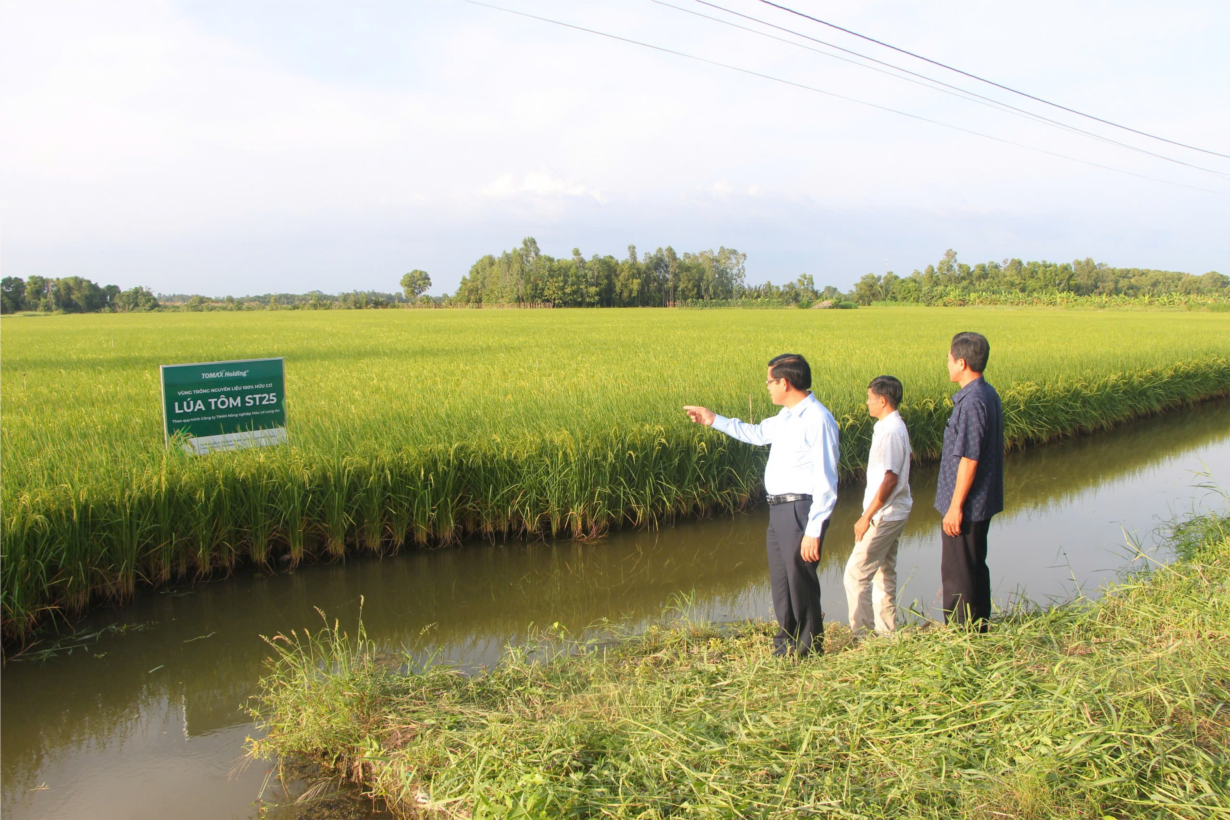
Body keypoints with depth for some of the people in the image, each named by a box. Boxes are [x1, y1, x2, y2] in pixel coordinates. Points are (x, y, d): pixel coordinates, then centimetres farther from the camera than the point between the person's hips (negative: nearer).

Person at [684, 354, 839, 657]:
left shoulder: (818, 420, -17)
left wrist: (814, 531, -20)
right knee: (780, 581, 16)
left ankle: (809, 650, 17)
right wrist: (714, 420, 33)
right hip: (778, 510, 9)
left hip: (801, 510, -9)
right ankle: (787, 645, 31)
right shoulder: (786, 417, 12)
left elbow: (826, 482, -19)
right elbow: (758, 433, 34)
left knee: (800, 581, 0)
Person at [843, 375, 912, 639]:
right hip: (893, 514, 10)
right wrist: (870, 514, 17)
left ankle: (861, 634, -4)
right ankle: (886, 631, 25)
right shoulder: (894, 427, 11)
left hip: (884, 516, -10)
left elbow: (890, 479, -24)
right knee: (884, 573, 17)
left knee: (856, 573, -8)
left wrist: (867, 517, -21)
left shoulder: (890, 431, -20)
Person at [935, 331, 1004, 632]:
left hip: (965, 506, -10)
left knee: (957, 573, 1)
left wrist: (955, 506, -19)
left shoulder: (972, 402, -23)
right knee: (975, 567, 19)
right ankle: (979, 628, 30)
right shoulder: (988, 394, 8)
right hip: (981, 504, 10)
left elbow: (969, 460, -24)